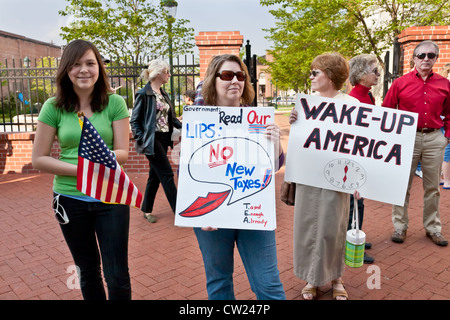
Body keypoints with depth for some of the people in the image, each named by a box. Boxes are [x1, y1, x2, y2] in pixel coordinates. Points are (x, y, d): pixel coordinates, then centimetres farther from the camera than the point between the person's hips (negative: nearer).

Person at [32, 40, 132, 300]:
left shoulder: (114, 103, -7)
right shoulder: (54, 107, -4)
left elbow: (123, 153, -8)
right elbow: (39, 158, -3)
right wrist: (78, 169, -18)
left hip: (111, 197, -1)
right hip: (71, 199, 2)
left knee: (118, 277, 3)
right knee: (88, 271, 20)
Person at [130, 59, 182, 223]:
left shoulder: (163, 94, 14)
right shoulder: (143, 93, -9)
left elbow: (171, 117, 16)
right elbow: (134, 120, -8)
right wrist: (141, 139, -17)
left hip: (164, 139, 8)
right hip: (152, 140, -8)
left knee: (155, 175, 12)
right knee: (167, 174, -6)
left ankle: (147, 210, 23)